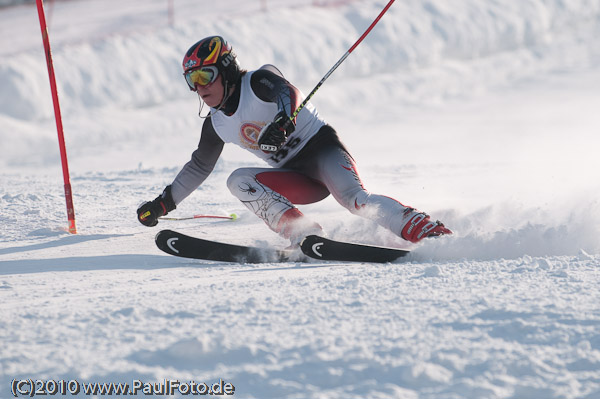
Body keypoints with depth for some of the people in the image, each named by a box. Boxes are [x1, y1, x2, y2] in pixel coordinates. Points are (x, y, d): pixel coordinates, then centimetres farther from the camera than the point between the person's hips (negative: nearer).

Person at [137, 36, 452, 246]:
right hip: (299, 180, 7)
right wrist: (164, 203, 29)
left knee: (354, 199, -34)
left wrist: (283, 120, -54)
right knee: (239, 181, -18)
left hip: (321, 147, -6)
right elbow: (199, 166, 27)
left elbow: (289, 93, -31)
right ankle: (304, 235, -32)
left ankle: (430, 232, -41)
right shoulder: (216, 124, 12)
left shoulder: (259, 82, -9)